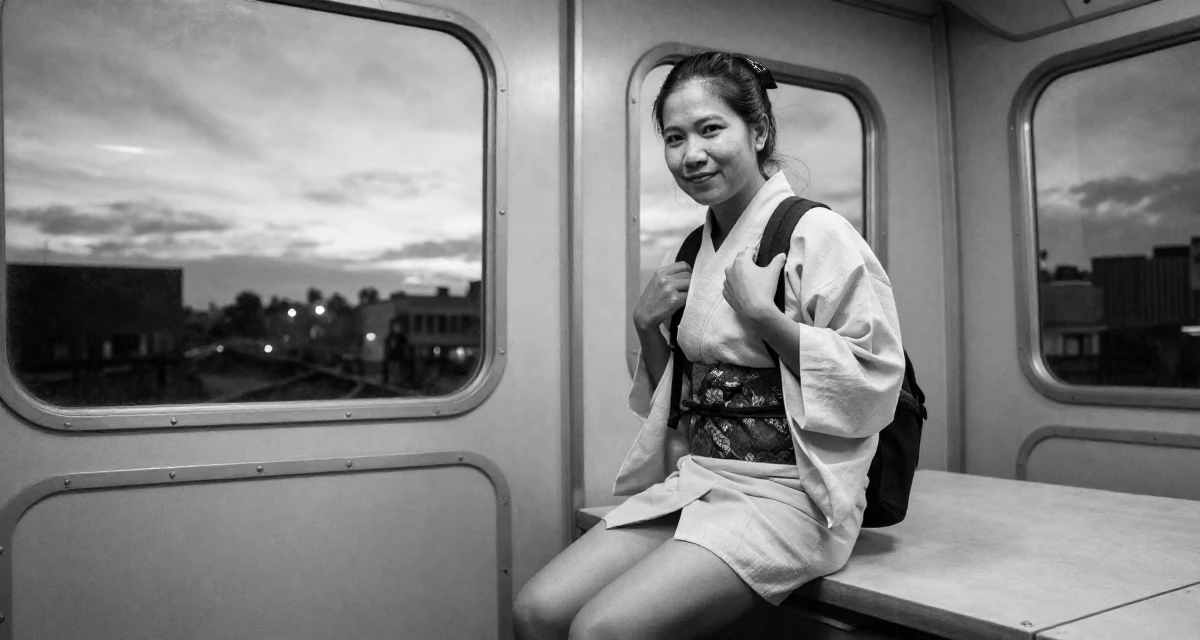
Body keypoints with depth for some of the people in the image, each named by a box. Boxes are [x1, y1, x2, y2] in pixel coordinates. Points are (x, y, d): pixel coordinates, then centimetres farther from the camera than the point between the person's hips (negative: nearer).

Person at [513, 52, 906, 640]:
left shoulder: (816, 233, -8)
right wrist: (647, 326, 3)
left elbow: (875, 381, -15)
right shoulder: (696, 252, 13)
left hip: (784, 491, -6)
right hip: (694, 477, 7)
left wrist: (762, 313, -18)